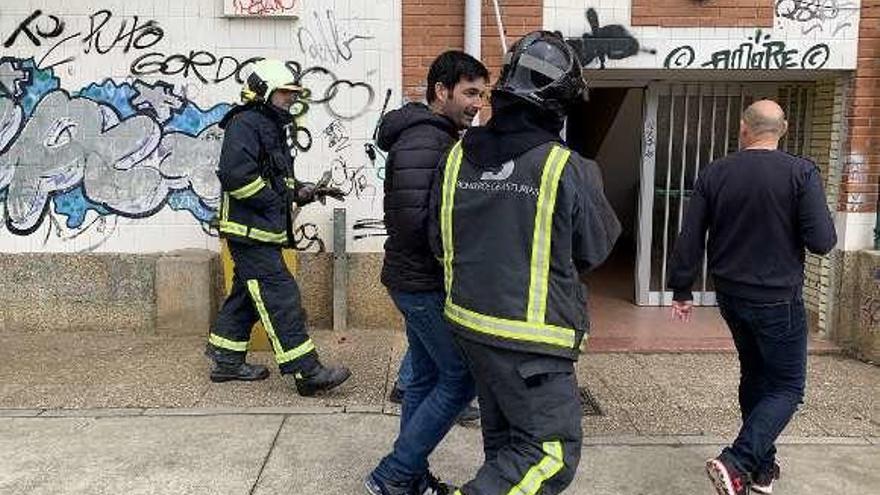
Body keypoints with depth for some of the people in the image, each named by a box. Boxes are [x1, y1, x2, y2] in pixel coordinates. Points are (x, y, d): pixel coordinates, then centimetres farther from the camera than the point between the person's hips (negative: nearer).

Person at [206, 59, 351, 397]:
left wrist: (301, 191, 7)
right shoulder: (245, 124, -12)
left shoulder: (273, 127, 21)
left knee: (246, 295, 15)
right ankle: (305, 372, -8)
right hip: (250, 230, -11)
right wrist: (276, 200, -18)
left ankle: (226, 361, 26)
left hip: (262, 230, 11)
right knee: (280, 297, -11)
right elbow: (236, 175, -25)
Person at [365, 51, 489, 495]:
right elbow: (416, 220, -27)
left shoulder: (437, 136, 15)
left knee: (426, 377, 15)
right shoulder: (423, 141, -18)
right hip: (425, 284, -10)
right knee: (461, 378, -3)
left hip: (420, 280, 10)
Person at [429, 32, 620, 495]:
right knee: (552, 452, 5)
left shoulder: (458, 156, -1)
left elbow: (438, 239, 7)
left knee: (503, 435, 25)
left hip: (470, 321, 7)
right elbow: (595, 248, -2)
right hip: (531, 337, -7)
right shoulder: (568, 169, -17)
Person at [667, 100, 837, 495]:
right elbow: (822, 241, -14)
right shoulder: (802, 173, -12)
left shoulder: (713, 174, -2)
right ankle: (736, 463, -9)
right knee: (787, 387, 7)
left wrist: (681, 291, 8)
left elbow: (688, 240, -2)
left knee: (754, 375, 21)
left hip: (731, 296, 5)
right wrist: (822, 217, 8)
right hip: (778, 299, -4)